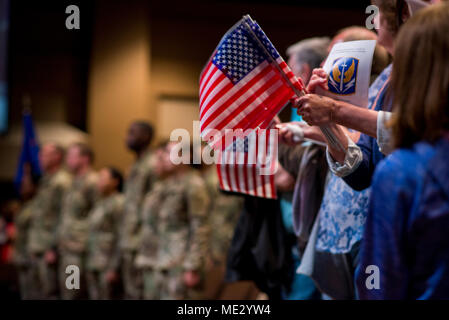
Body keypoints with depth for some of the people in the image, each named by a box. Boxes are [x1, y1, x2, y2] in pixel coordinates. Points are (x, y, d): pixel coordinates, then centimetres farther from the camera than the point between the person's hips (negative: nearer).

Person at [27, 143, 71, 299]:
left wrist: (53, 248, -20)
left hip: (48, 250, -10)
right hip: (36, 249, 10)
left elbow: (63, 217, -17)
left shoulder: (61, 182, -11)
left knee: (50, 292, -9)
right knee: (37, 293, 10)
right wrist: (31, 245, 18)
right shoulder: (45, 181, 19)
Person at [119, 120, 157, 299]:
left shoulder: (152, 165, -11)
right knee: (130, 291, 11)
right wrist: (123, 237, 16)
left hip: (140, 244, -9)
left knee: (137, 292, -7)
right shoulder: (136, 167, 19)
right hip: (127, 243, 9)